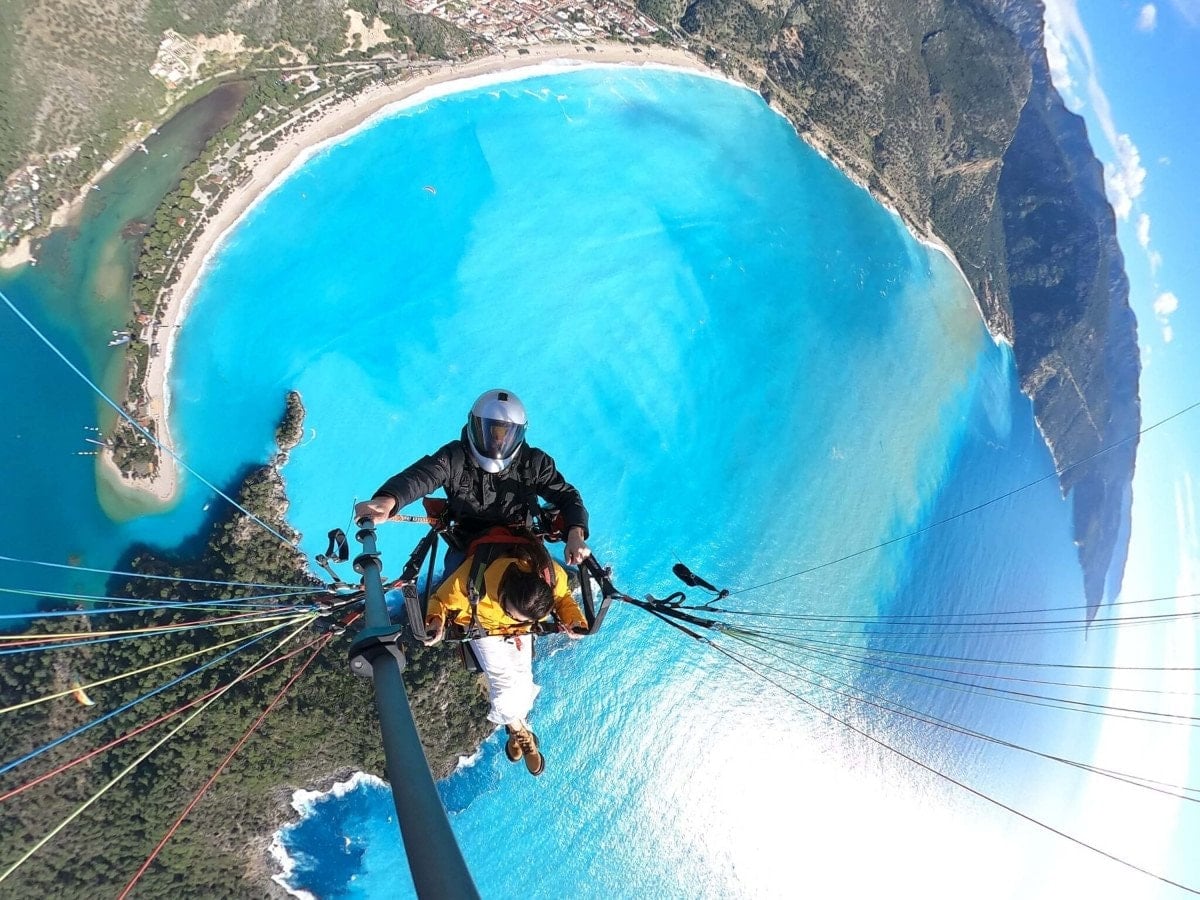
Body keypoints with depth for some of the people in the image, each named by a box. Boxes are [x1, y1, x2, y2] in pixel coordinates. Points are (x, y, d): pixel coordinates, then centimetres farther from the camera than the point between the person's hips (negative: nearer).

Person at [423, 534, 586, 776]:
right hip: (485, 629, -2)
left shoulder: (554, 576, -35)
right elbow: (442, 600, -21)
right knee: (508, 687, -16)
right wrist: (436, 620, -42)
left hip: (520, 632, 2)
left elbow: (563, 598, -9)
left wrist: (574, 619, -27)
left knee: (522, 688, -9)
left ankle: (512, 722, 26)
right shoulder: (477, 576, -42)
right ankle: (520, 730, 17)